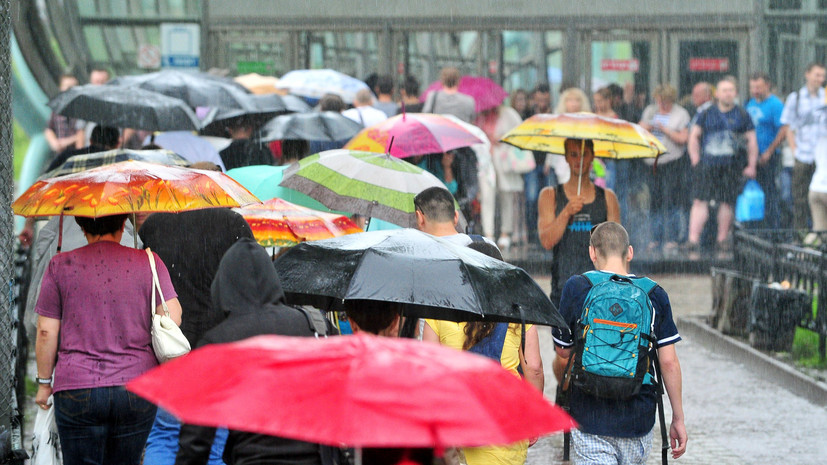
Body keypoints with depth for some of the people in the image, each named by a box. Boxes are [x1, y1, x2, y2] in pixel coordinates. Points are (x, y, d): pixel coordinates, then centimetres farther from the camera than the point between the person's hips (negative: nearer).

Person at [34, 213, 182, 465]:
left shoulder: (60, 266, 3)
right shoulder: (149, 262, 3)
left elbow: (46, 332, 2)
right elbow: (173, 317, -4)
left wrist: (44, 382, 11)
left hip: (76, 390, -1)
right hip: (137, 390, 1)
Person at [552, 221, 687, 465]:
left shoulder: (575, 289, -5)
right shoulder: (654, 295, -1)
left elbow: (563, 358, 3)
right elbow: (669, 362, -2)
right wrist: (678, 419, 8)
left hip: (590, 419, -2)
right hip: (638, 421, 2)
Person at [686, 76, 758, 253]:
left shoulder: (742, 115, 6)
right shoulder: (707, 114, 9)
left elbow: (752, 141, 7)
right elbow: (693, 136, 15)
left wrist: (751, 166, 1)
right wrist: (695, 159, 5)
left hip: (731, 166, 0)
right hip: (707, 165, 0)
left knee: (727, 203, 2)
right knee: (700, 201, -8)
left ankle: (723, 239, 14)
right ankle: (693, 239, -10)